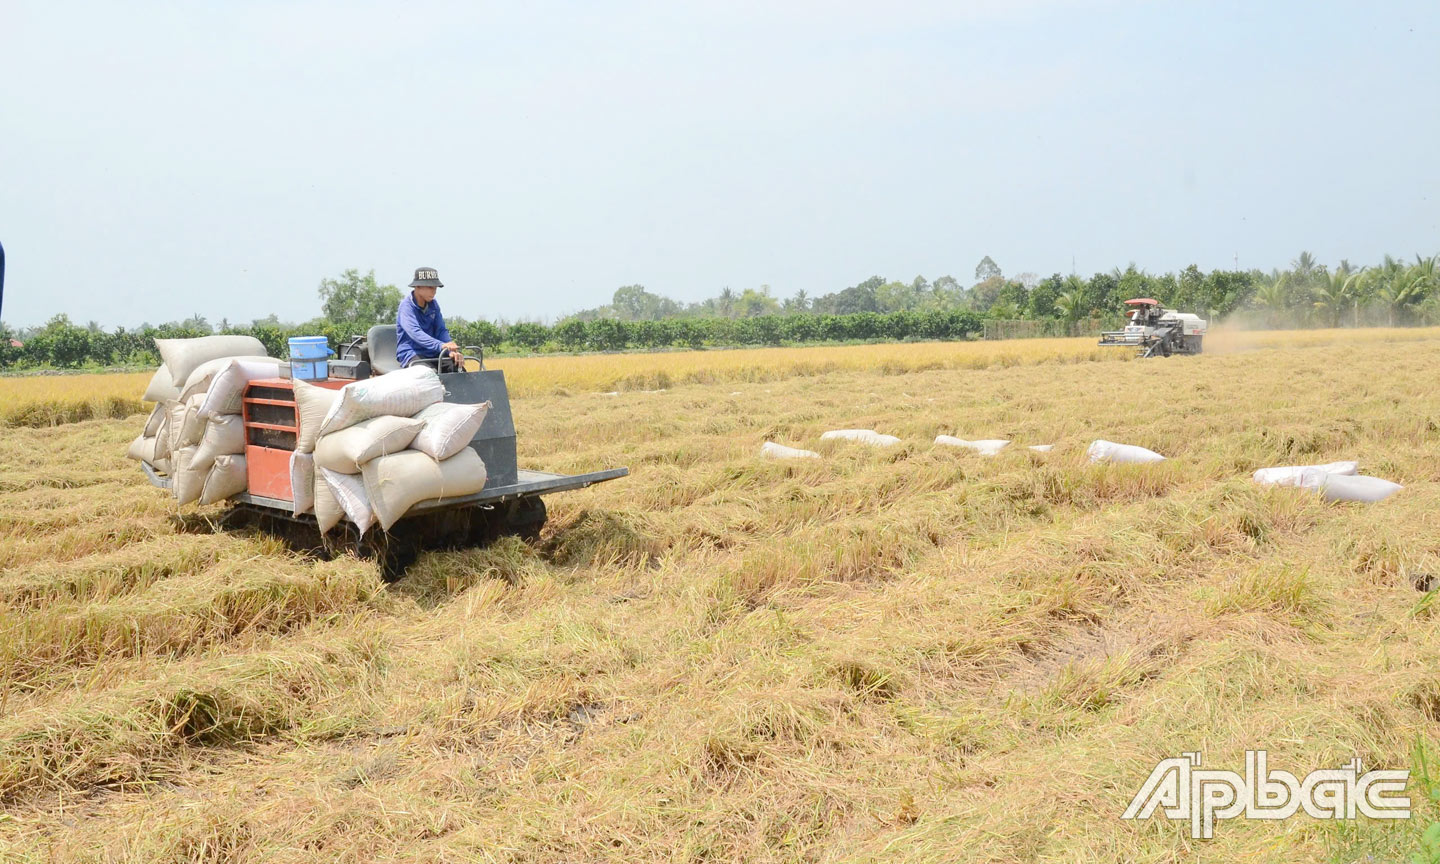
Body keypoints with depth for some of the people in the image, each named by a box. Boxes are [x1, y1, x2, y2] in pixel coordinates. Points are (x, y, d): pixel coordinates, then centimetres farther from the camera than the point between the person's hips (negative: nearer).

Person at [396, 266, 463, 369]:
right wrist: (441, 345, -41)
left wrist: (451, 350, -15)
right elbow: (415, 332, -26)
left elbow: (441, 330, 7)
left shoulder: (433, 305, 10)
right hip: (411, 355, -6)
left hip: (432, 354, 6)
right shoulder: (407, 305, -10)